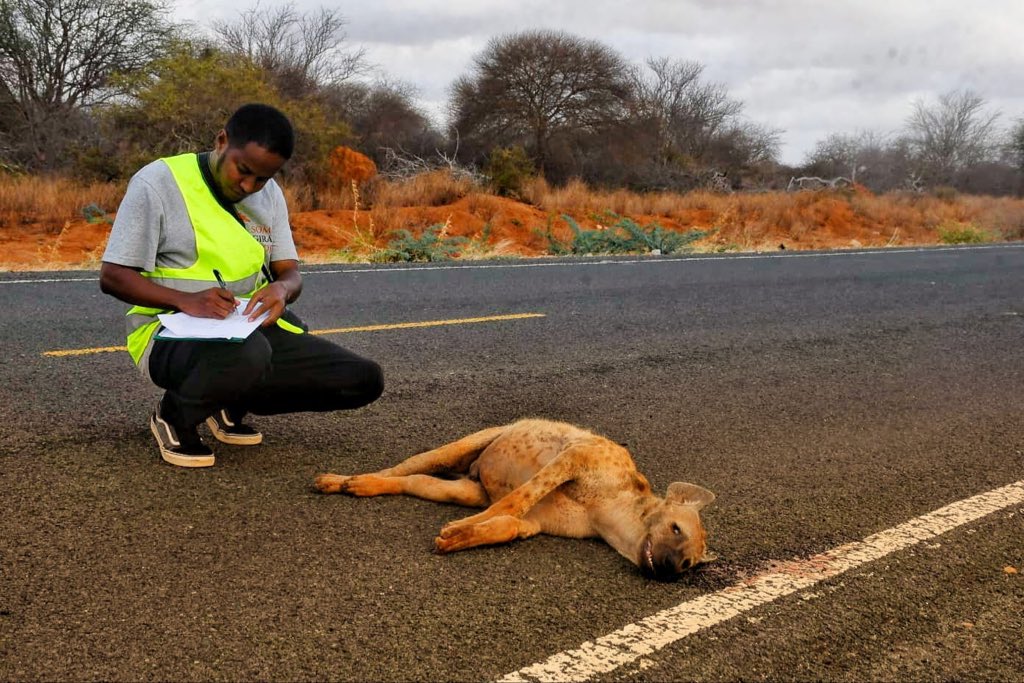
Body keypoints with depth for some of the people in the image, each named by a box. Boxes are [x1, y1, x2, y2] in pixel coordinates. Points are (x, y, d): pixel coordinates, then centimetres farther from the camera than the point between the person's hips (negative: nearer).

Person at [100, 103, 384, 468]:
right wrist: (185, 300, -28)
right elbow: (113, 276, -11)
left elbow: (290, 272, 9)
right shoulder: (158, 182, -11)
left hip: (254, 328, 7)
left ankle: (233, 403, 11)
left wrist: (282, 288, -17)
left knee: (364, 380, -6)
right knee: (247, 353, -42)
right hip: (173, 333, -6)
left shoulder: (269, 194, 8)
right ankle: (174, 416, -8)